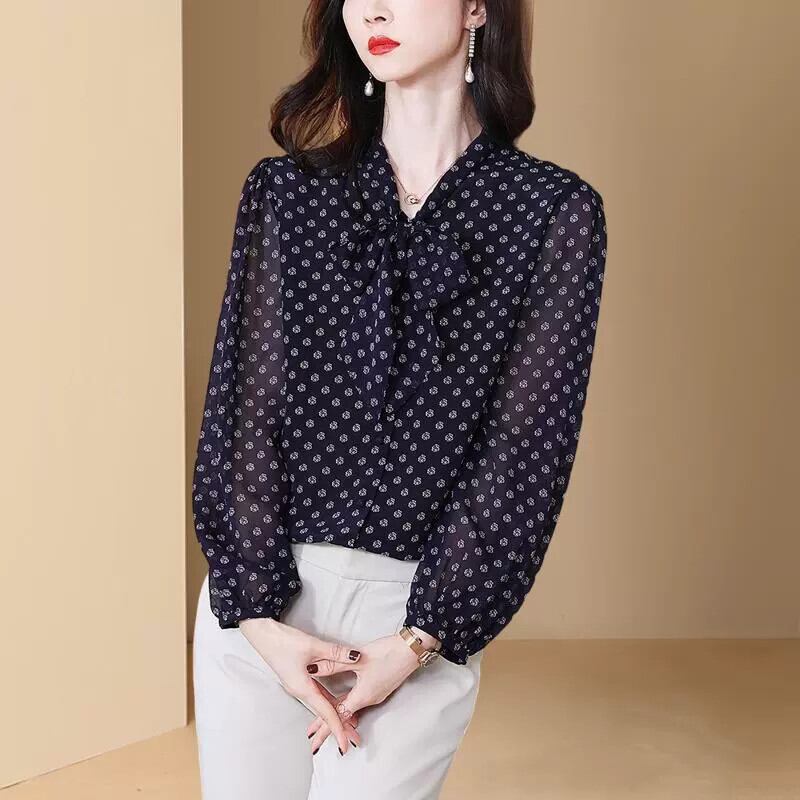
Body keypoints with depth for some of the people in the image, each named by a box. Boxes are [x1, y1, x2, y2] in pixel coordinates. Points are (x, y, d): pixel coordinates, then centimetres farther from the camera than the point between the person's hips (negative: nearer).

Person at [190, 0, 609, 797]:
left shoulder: (554, 213, -2)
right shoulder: (284, 191, 5)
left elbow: (526, 449, -5)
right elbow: (242, 408, 0)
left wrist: (418, 641, -11)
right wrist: (257, 611, -10)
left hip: (418, 608, -2)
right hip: (256, 597, 3)